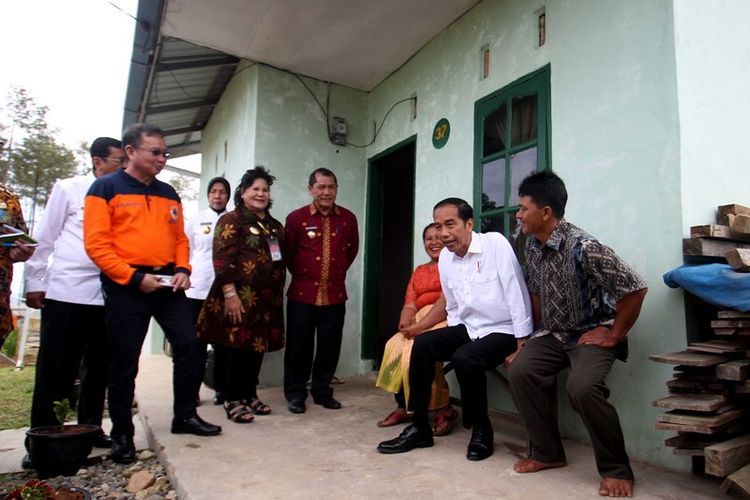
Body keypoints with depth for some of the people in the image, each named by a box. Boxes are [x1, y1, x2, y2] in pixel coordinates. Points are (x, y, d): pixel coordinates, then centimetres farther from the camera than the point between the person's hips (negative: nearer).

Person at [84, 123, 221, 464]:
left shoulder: (168, 193, 14)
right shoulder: (106, 188, -2)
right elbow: (96, 243, -10)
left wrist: (183, 270, -2)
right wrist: (135, 277, -16)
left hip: (167, 283, 5)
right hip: (126, 286, -5)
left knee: (187, 344, 3)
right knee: (124, 360, 4)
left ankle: (185, 416, 20)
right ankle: (122, 434, 20)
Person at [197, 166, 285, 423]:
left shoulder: (275, 226, 17)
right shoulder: (231, 220, -5)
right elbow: (222, 259, -14)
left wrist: (279, 294, 17)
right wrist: (230, 293, -21)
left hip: (266, 299, 7)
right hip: (239, 297, -7)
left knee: (257, 347, 12)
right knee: (237, 347, -1)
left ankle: (250, 394, 25)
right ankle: (233, 400, 11)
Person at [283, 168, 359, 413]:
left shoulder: (348, 218, 2)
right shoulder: (296, 218, -5)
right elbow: (287, 253, 4)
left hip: (335, 294, 2)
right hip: (302, 293, -2)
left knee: (329, 346, 9)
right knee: (299, 346, 6)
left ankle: (322, 391, 26)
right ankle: (295, 393, 21)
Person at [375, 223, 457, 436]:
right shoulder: (419, 271, 25)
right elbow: (410, 305, 14)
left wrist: (423, 322, -19)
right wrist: (405, 321, -10)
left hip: (447, 320, -6)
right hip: (420, 323, 6)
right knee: (394, 347, -20)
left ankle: (444, 410, -13)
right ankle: (403, 407, -4)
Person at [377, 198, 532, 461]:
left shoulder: (495, 243, -16)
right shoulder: (445, 257, 4)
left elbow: (517, 295, -18)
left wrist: (521, 346, -18)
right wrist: (420, 325, 9)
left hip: (502, 331, -6)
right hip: (466, 328, 6)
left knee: (464, 358, -31)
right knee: (422, 344, -16)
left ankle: (481, 430, -4)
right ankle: (420, 427, -3)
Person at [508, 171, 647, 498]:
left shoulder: (583, 247, -25)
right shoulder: (532, 246, 0)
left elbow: (635, 289, -23)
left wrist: (614, 334, -16)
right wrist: (540, 332, 10)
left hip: (593, 333, -7)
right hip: (553, 333, 7)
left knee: (583, 387, -30)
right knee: (521, 371, -14)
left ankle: (616, 469, -5)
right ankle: (547, 452, 4)